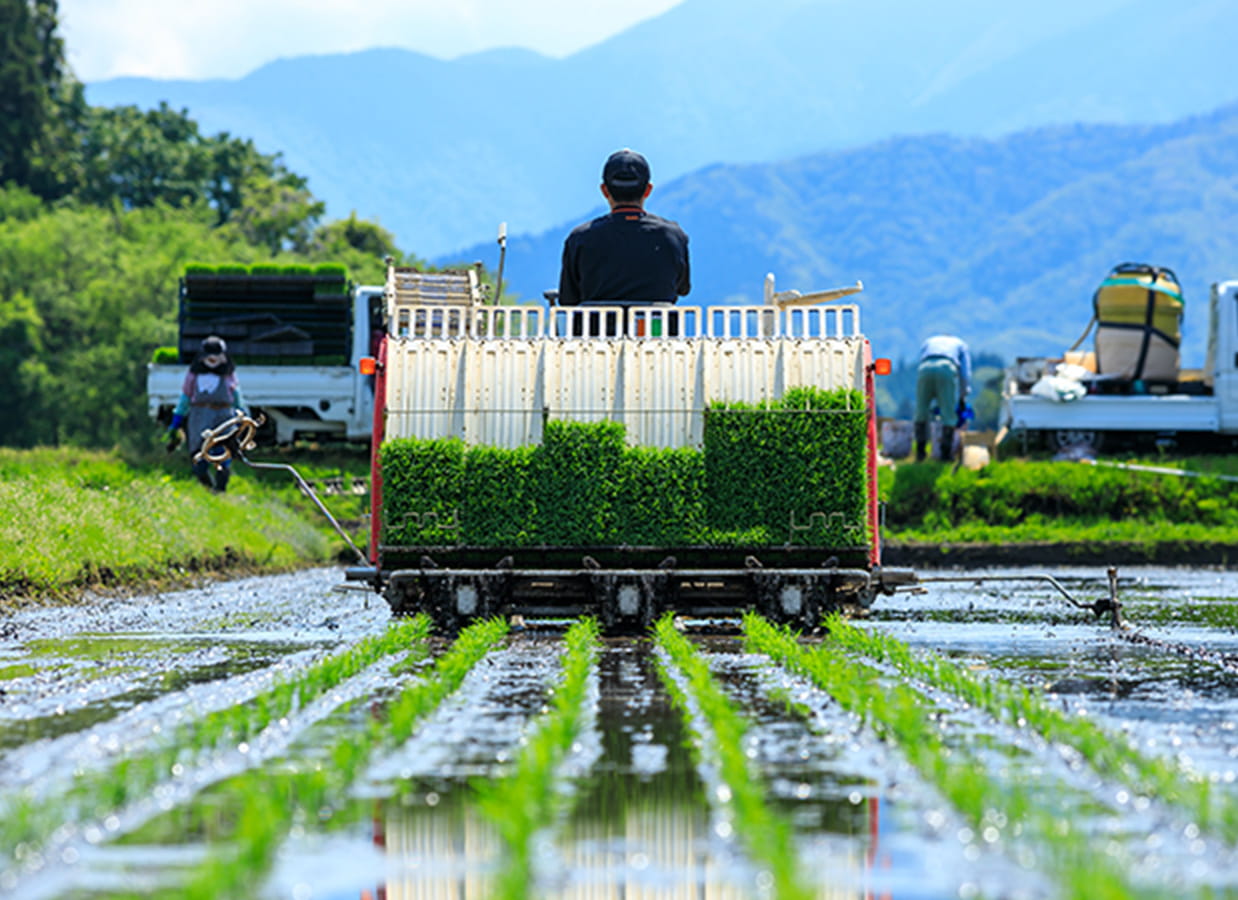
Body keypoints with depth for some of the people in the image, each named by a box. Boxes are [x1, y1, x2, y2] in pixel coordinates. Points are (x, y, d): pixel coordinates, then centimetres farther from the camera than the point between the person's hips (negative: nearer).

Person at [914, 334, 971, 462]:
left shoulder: (927, 343, 41)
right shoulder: (960, 344, 36)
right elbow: (965, 372, 26)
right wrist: (962, 398, 31)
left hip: (925, 369, 2)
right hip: (947, 369, -2)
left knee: (921, 412, 12)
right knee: (948, 414, 5)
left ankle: (920, 451, 9)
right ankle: (946, 452, 3)